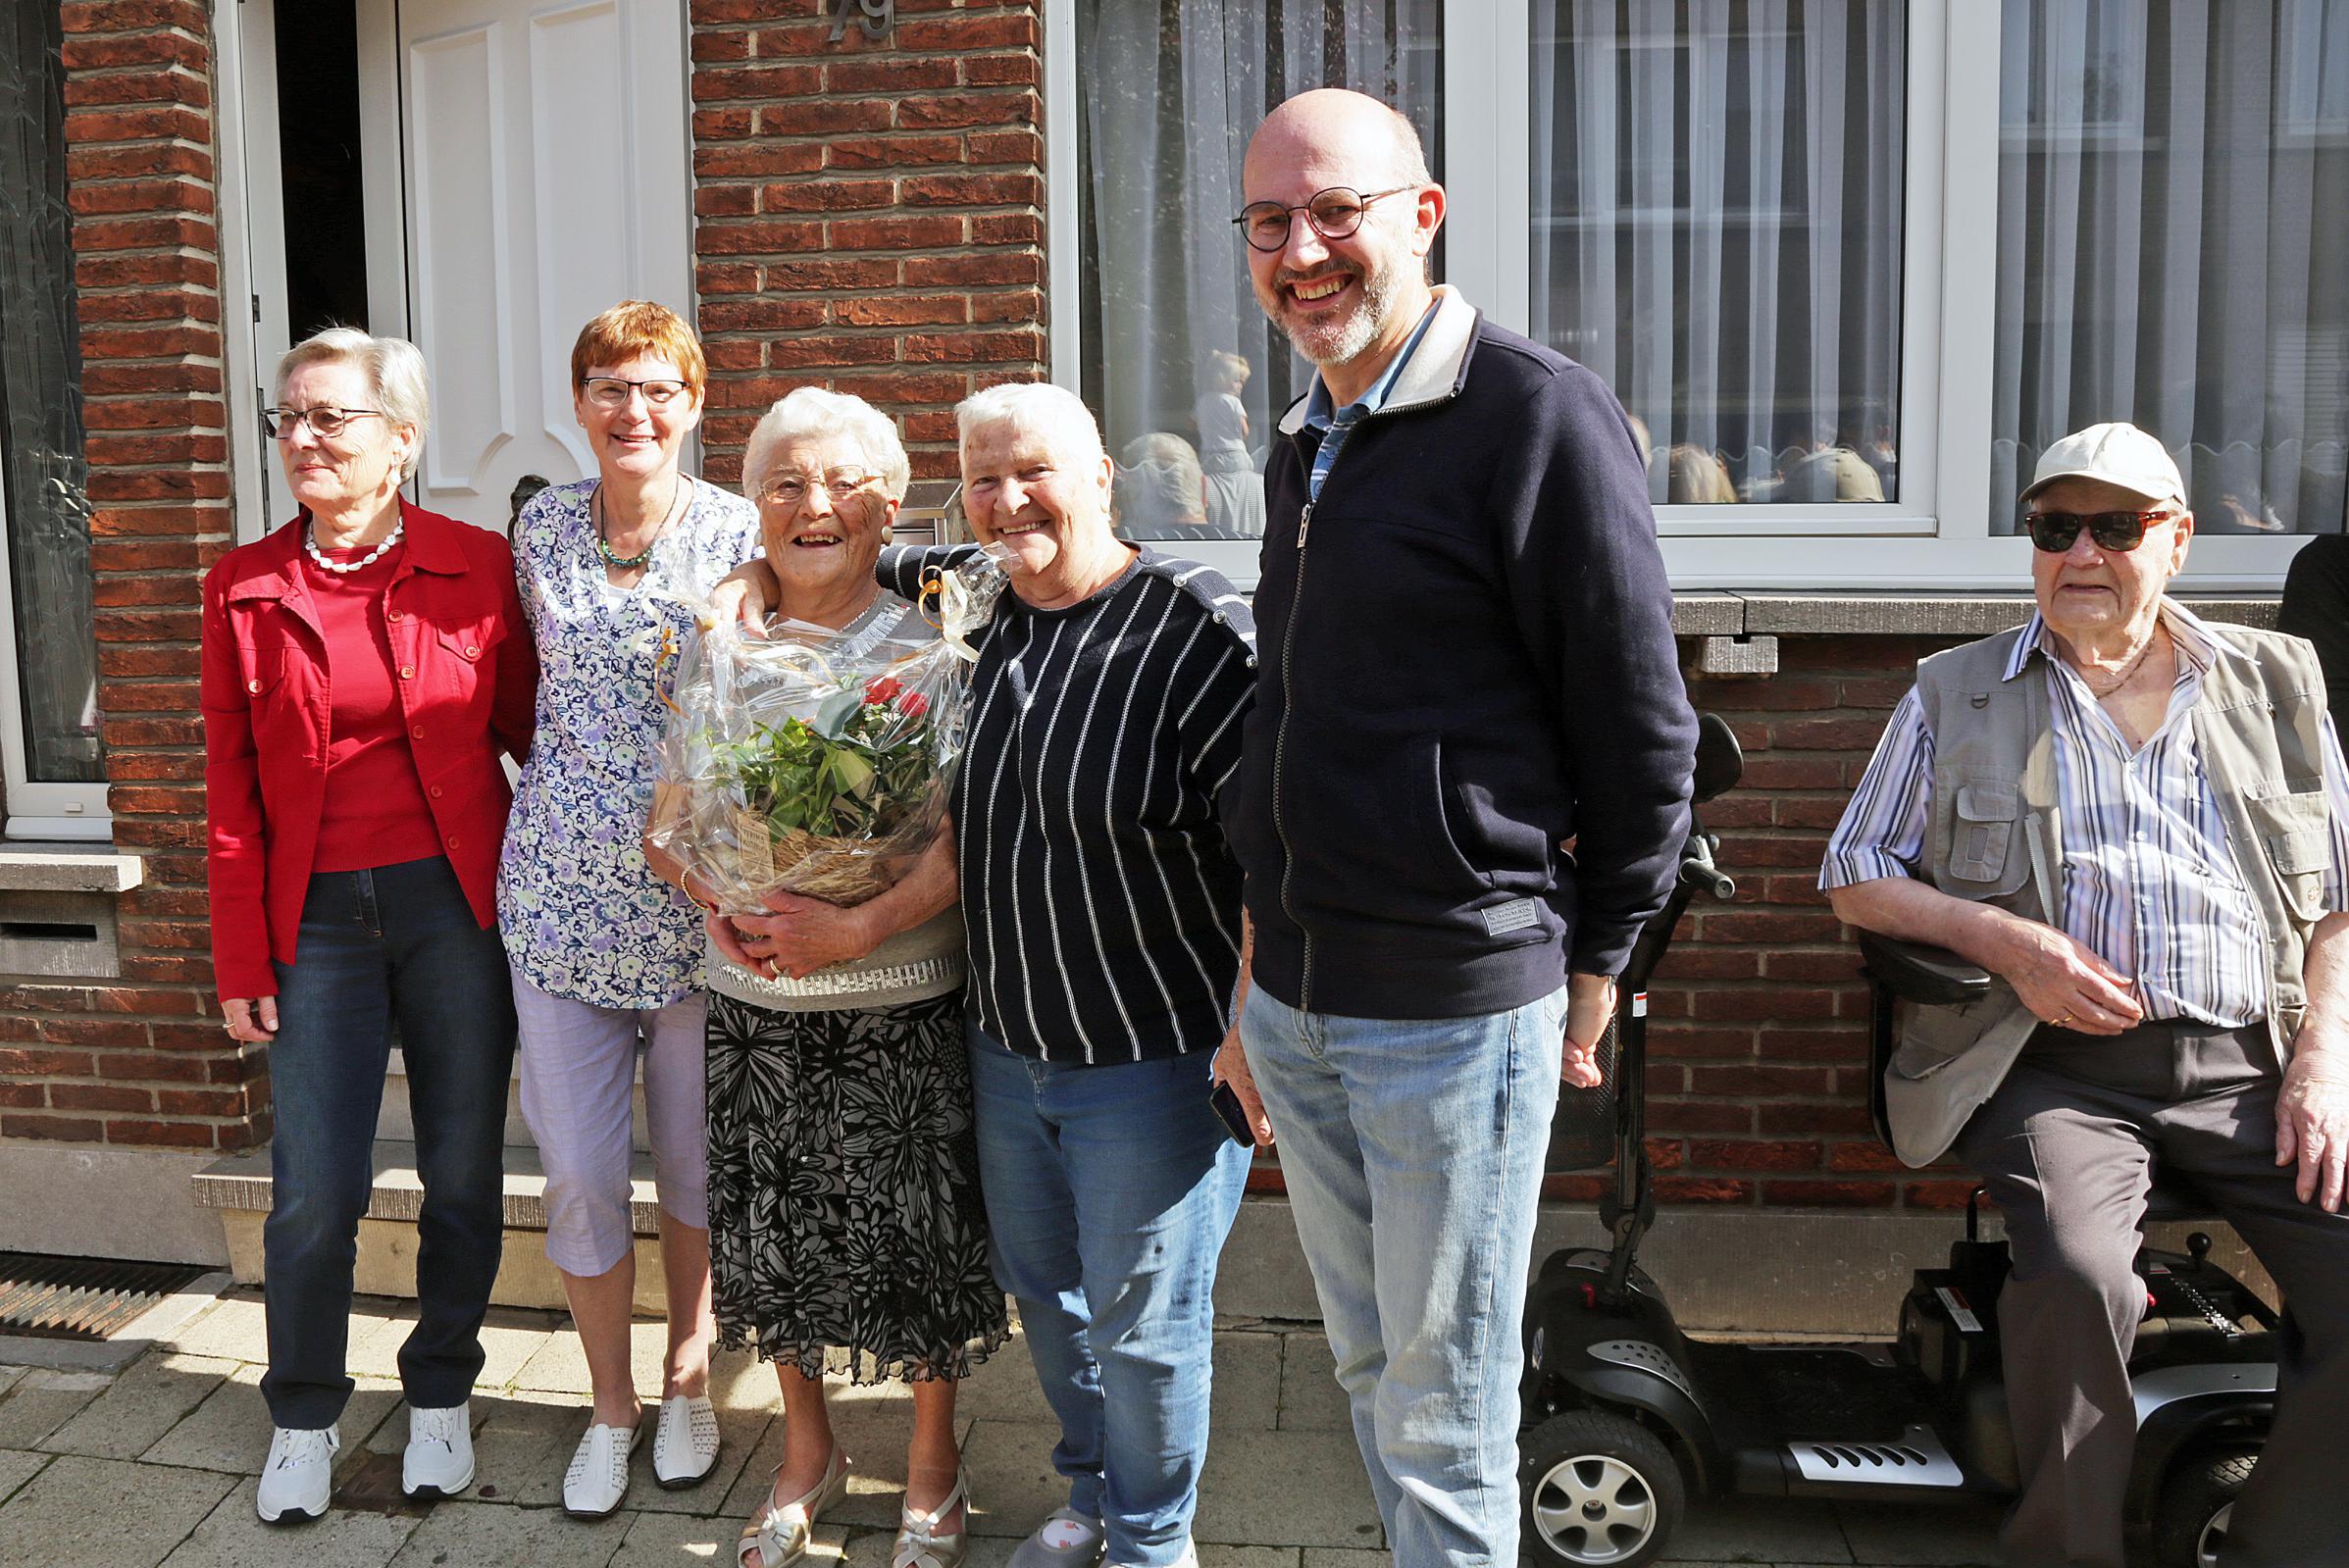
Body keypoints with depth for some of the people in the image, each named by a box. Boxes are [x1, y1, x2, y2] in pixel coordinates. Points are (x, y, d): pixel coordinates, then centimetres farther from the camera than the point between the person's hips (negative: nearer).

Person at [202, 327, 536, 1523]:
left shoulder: (477, 567, -3)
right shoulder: (242, 588, 3)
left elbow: (531, 735, 1)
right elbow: (231, 788, 4)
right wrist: (241, 961, 2)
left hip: (458, 900, -1)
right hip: (319, 916, 1)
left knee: (463, 1172, 8)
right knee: (312, 1190, 4)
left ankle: (440, 1398, 29)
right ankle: (304, 1418, 26)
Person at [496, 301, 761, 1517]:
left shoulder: (740, 534, -4)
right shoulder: (543, 525, 5)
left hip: (699, 897, -2)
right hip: (562, 887, 2)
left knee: (697, 1159, 10)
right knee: (577, 1167, 6)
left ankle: (687, 1384, 32)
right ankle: (610, 1406, 25)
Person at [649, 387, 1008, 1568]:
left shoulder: (926, 649, -8)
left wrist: (859, 926, -24)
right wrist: (714, 899, -9)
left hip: (901, 998, -4)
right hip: (753, 1000, 4)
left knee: (915, 1233, 6)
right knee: (770, 1230, 14)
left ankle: (933, 1464, 30)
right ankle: (806, 1452, 38)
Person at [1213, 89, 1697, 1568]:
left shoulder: (1541, 416, -12)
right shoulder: (1308, 447, 13)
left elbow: (1643, 727, -10)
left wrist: (1595, 965, -4)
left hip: (1459, 1007, -7)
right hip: (1297, 1003, 8)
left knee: (1444, 1414, 6)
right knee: (1370, 1371, 19)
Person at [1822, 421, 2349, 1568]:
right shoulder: (1954, 694, 12)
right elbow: (1857, 878, 11)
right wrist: (2003, 940, -6)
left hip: (2248, 1062, 3)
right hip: (2055, 1062, -2)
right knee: (2078, 1277, -30)